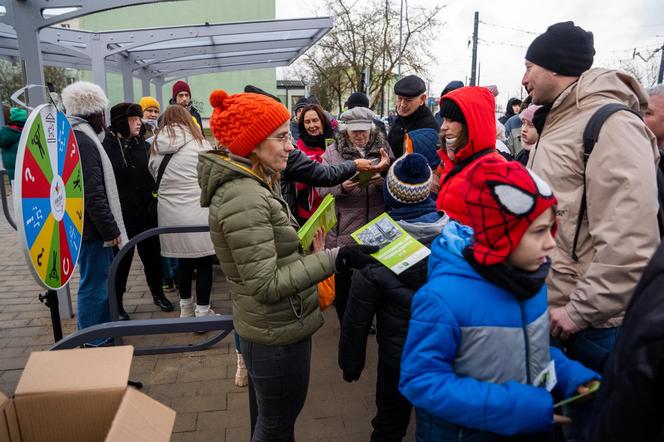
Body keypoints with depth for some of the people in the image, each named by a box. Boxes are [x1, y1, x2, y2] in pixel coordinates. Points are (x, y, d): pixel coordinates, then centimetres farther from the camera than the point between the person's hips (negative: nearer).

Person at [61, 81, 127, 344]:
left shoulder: (81, 137, 14)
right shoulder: (83, 141, -18)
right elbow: (93, 194, -23)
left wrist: (110, 227, 19)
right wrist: (110, 230, -18)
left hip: (91, 227, 10)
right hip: (92, 229, -10)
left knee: (101, 280, 20)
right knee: (94, 285, 0)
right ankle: (92, 343, 13)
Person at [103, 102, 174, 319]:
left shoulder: (143, 145, 4)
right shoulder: (106, 147, -9)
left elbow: (154, 176, 10)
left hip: (146, 213, 4)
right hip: (121, 217, -4)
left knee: (152, 255, 16)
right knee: (121, 261, 9)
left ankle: (158, 293, 36)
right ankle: (116, 303, 27)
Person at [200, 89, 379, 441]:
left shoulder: (251, 185, 5)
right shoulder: (243, 197, -26)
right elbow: (266, 284, -27)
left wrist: (306, 250, 14)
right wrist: (335, 259, -30)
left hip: (268, 330, 10)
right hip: (277, 336, -10)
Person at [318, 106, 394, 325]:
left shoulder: (383, 148, 6)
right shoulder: (332, 152, 2)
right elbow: (322, 187, -5)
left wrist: (384, 181, -18)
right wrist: (341, 186, -24)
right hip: (343, 230, -1)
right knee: (343, 279, 10)